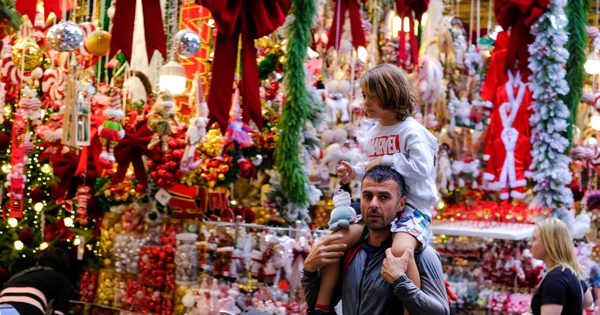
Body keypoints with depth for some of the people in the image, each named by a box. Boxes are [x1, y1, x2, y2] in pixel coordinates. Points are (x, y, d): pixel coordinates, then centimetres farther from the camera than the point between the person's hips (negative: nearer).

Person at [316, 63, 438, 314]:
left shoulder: (412, 131, -10)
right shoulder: (373, 134, 14)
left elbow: (422, 167, -23)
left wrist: (386, 160, -20)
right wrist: (355, 173, 6)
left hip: (412, 207, -8)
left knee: (399, 249, -37)